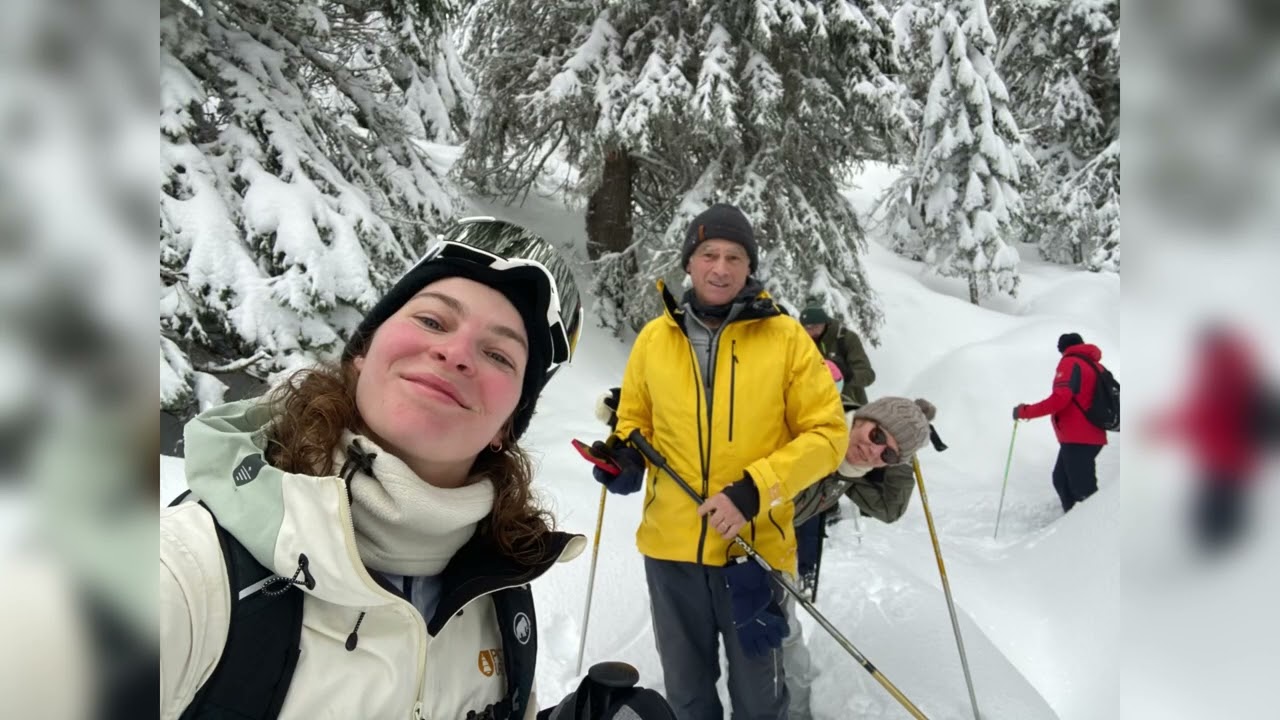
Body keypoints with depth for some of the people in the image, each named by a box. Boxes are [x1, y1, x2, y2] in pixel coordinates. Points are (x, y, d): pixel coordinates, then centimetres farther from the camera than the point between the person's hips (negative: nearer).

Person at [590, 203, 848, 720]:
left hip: (756, 547, -2)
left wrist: (753, 491, -18)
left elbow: (827, 433, -7)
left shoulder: (785, 337, -7)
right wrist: (625, 457, -9)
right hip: (670, 547, 3)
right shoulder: (654, 338, 1)